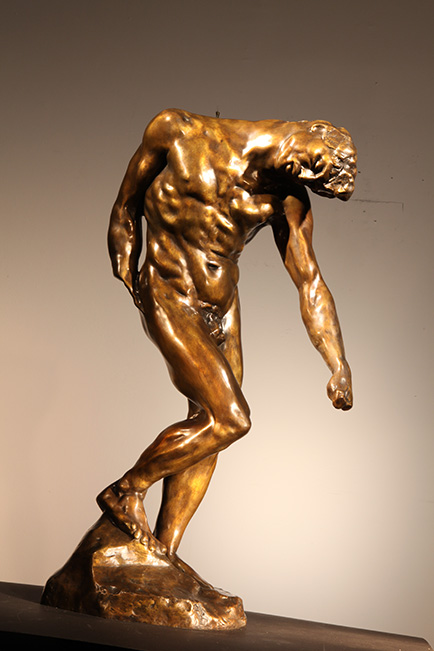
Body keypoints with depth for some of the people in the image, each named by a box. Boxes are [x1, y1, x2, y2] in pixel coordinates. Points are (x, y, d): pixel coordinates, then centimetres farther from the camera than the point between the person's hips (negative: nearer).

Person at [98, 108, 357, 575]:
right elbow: (126, 206, 2)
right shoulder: (178, 133, -12)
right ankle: (126, 491, 1)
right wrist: (126, 274, 3)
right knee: (229, 419, -16)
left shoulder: (287, 197, -3)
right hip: (169, 297, -6)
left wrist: (339, 365, -10)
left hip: (223, 308, 6)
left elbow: (310, 282, -3)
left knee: (208, 423, 5)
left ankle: (164, 548, 15)